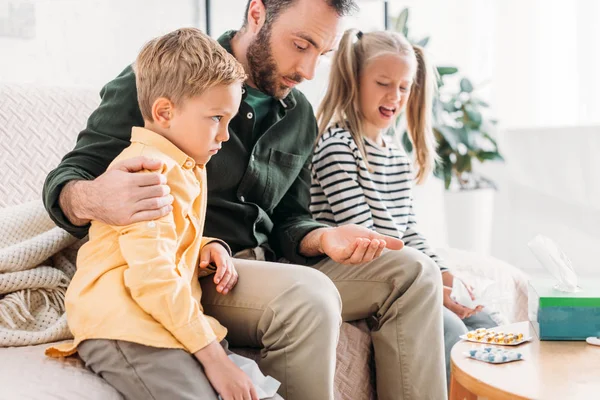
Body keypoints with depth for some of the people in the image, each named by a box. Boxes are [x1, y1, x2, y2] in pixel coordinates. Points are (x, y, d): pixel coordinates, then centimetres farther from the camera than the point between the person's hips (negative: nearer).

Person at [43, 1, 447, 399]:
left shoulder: (300, 116, 12)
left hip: (261, 265, 7)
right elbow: (68, 178, -8)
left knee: (411, 272, -3)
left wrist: (323, 237, -8)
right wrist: (89, 201, -34)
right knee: (308, 294, -33)